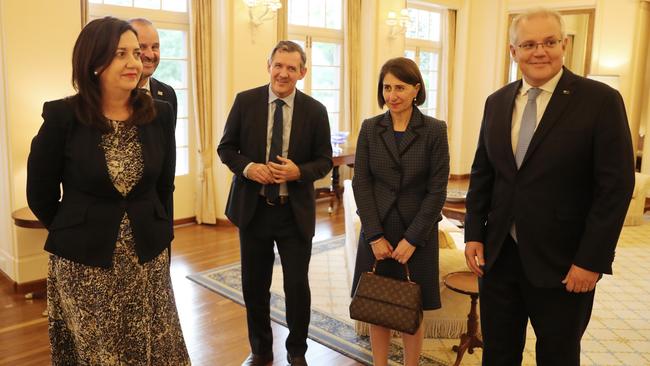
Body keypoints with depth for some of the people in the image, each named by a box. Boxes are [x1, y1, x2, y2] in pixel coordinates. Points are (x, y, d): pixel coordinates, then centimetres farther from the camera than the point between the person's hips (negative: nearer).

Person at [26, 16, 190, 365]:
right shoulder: (63, 116, -12)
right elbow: (40, 194, 0)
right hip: (82, 263, -2)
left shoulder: (160, 114, -3)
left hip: (148, 258, 3)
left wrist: (153, 233, 10)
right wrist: (77, 234, 8)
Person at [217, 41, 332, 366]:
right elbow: (226, 147, 3)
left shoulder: (315, 110, -3)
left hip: (295, 212, -1)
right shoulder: (245, 101, -2)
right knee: (254, 285, 14)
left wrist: (298, 171, -18)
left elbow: (324, 160, 1)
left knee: (297, 286, 7)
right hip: (252, 208, 1)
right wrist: (247, 168, -16)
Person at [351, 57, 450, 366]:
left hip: (418, 233, -2)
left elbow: (437, 189, -7)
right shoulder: (370, 128, 1)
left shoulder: (435, 130, -5)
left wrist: (412, 239, -12)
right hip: (376, 232, 2)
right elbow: (361, 183, -2)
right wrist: (375, 236, -9)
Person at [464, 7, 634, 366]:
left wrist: (592, 259, -14)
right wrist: (474, 234, 3)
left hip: (562, 261, -4)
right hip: (497, 255, 4)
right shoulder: (497, 102, 6)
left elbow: (615, 186, -11)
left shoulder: (601, 100, -9)